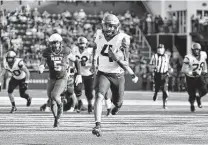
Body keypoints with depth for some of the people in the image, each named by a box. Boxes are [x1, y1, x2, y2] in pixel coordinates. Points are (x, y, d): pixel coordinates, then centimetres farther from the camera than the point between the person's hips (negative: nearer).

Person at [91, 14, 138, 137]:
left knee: (117, 102, 16)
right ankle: (98, 125, -30)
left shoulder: (122, 39, -20)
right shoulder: (99, 35, -8)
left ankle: (117, 105, 56)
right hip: (103, 73, 1)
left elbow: (125, 64, -20)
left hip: (118, 75, -1)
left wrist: (117, 58, -37)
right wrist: (94, 62, 18)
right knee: (99, 96, -24)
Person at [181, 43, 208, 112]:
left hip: (199, 76, 3)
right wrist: (192, 73, -34)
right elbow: (184, 70, -23)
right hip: (190, 78, -3)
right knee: (192, 94, 1)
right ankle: (192, 104, 35)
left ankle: (198, 97, 19)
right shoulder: (188, 58, -22)